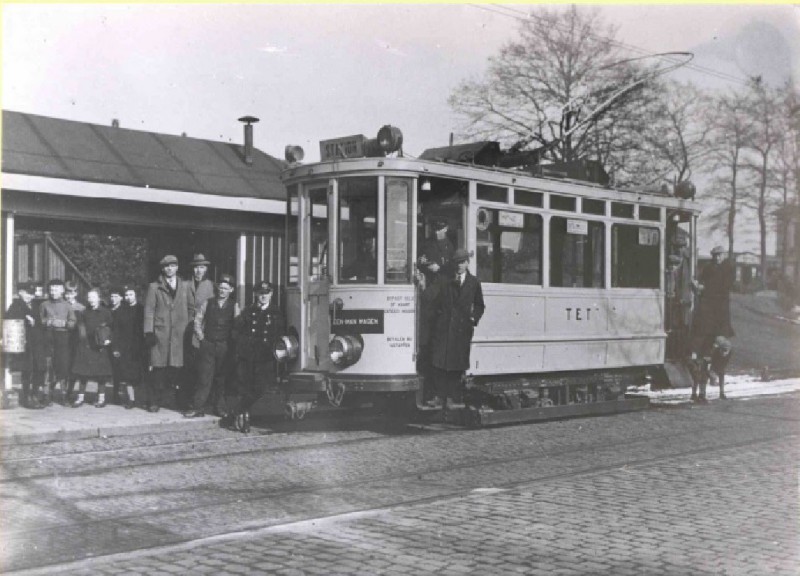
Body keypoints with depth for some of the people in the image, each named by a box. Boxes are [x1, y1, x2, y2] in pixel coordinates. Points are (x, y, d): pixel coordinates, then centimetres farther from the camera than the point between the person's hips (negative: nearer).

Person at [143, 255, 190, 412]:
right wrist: (149, 332, -7)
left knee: (175, 368, -5)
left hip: (179, 334, 2)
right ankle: (154, 401, 4)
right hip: (159, 333, -2)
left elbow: (188, 309, 15)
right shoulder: (154, 287, 9)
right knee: (158, 368, -5)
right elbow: (149, 311, 2)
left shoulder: (184, 287, 16)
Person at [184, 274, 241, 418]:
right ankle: (198, 408, -1)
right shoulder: (207, 303, 7)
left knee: (222, 378, 5)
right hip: (207, 345, 0)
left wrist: (231, 342, -3)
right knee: (204, 377, -3)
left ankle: (220, 408, 14)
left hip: (225, 346, 0)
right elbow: (197, 320, 10)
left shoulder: (234, 306, 4)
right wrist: (201, 337, 3)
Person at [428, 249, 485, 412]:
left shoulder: (474, 283, 10)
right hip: (443, 328, 1)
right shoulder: (446, 282, 9)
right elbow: (437, 304, 8)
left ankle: (455, 398, 7)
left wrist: (474, 318, 1)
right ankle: (441, 396, 8)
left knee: (457, 365, 1)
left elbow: (479, 306, 15)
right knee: (439, 363, -1)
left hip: (462, 328, -1)